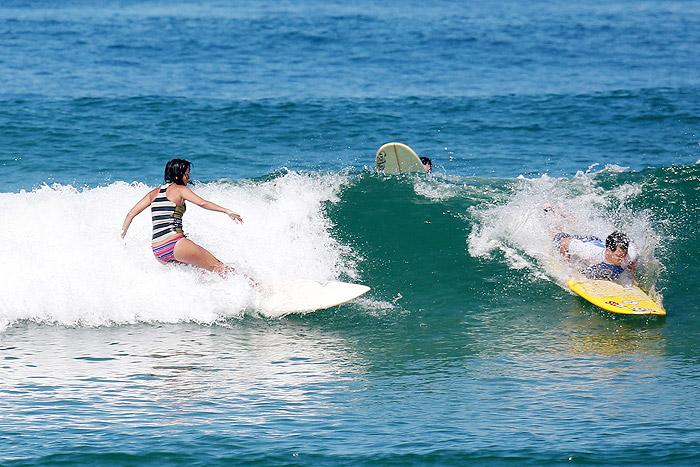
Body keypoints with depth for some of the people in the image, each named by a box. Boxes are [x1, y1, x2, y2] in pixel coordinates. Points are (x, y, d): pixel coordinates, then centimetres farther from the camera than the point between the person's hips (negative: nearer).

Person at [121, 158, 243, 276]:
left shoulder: (154, 193, 18)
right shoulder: (179, 189, 2)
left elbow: (131, 214, 16)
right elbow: (202, 203, -12)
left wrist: (122, 236, 25)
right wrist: (227, 211, -14)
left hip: (158, 253, 6)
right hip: (175, 244, -6)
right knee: (220, 268, -1)